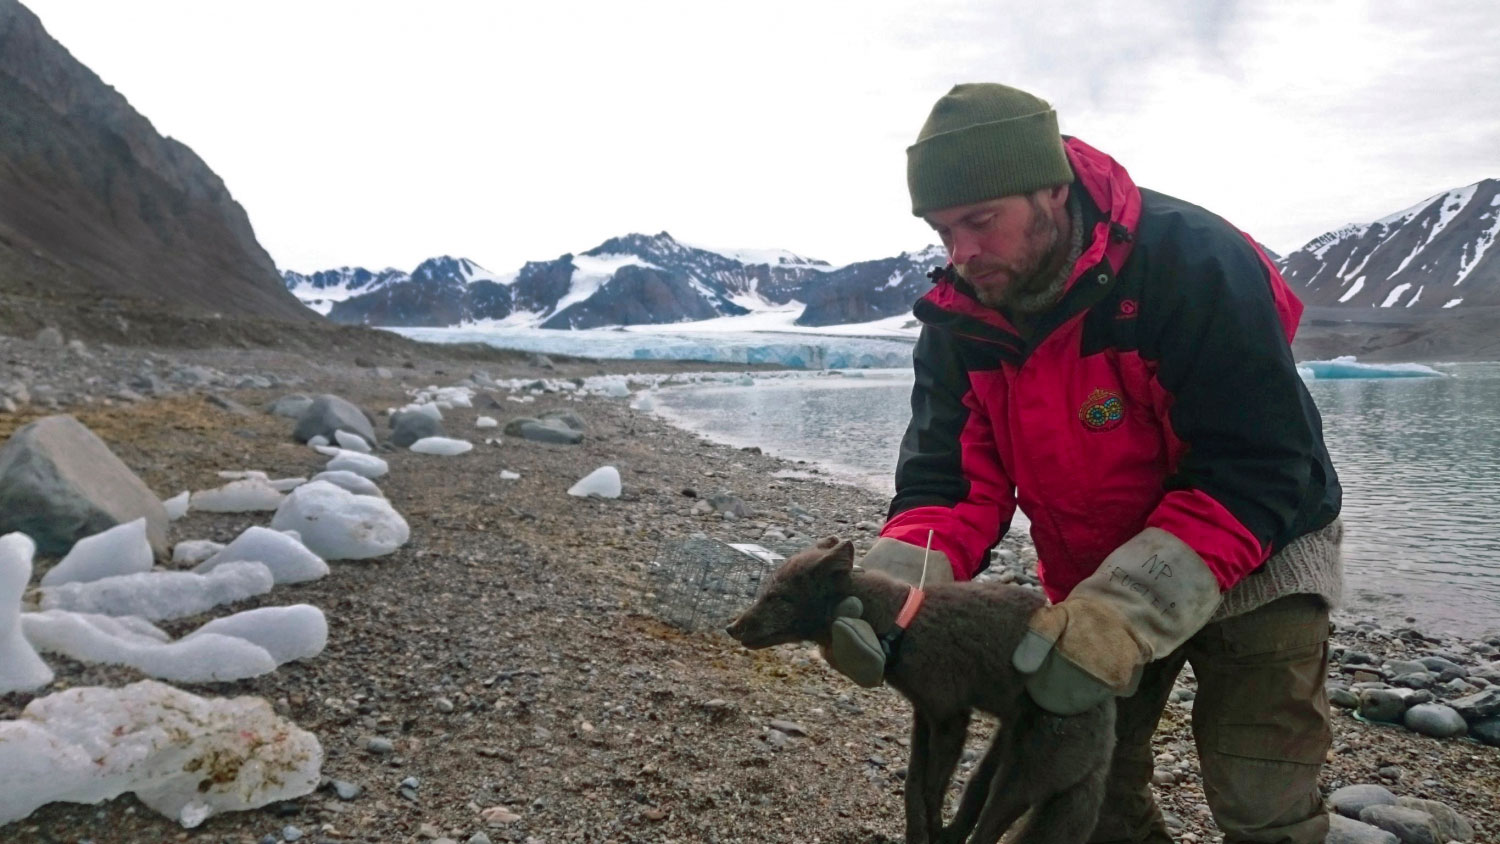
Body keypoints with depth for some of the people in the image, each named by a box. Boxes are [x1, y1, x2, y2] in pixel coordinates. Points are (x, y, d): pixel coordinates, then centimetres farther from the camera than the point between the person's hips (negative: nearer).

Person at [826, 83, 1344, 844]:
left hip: (1252, 560, -4)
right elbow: (950, 478, -15)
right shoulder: (960, 317, -12)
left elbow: (1254, 473, -30)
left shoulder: (1194, 264, -28)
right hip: (1093, 580, 5)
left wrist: (1127, 612, -41)